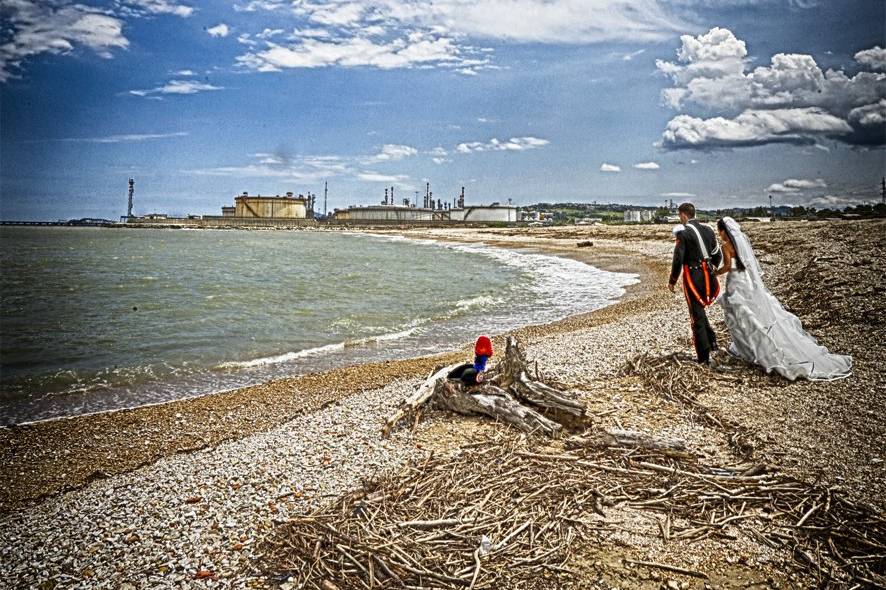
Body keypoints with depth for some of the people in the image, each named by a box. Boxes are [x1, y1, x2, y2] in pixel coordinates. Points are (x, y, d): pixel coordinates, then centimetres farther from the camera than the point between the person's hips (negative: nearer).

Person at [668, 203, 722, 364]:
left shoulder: (683, 232, -12)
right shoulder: (707, 230, 9)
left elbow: (678, 260, -15)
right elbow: (718, 255, 14)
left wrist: (672, 281, -5)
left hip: (692, 277, -7)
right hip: (708, 277, 7)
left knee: (697, 316, 1)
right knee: (699, 310, 25)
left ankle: (704, 357, 6)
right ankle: (711, 341, 17)